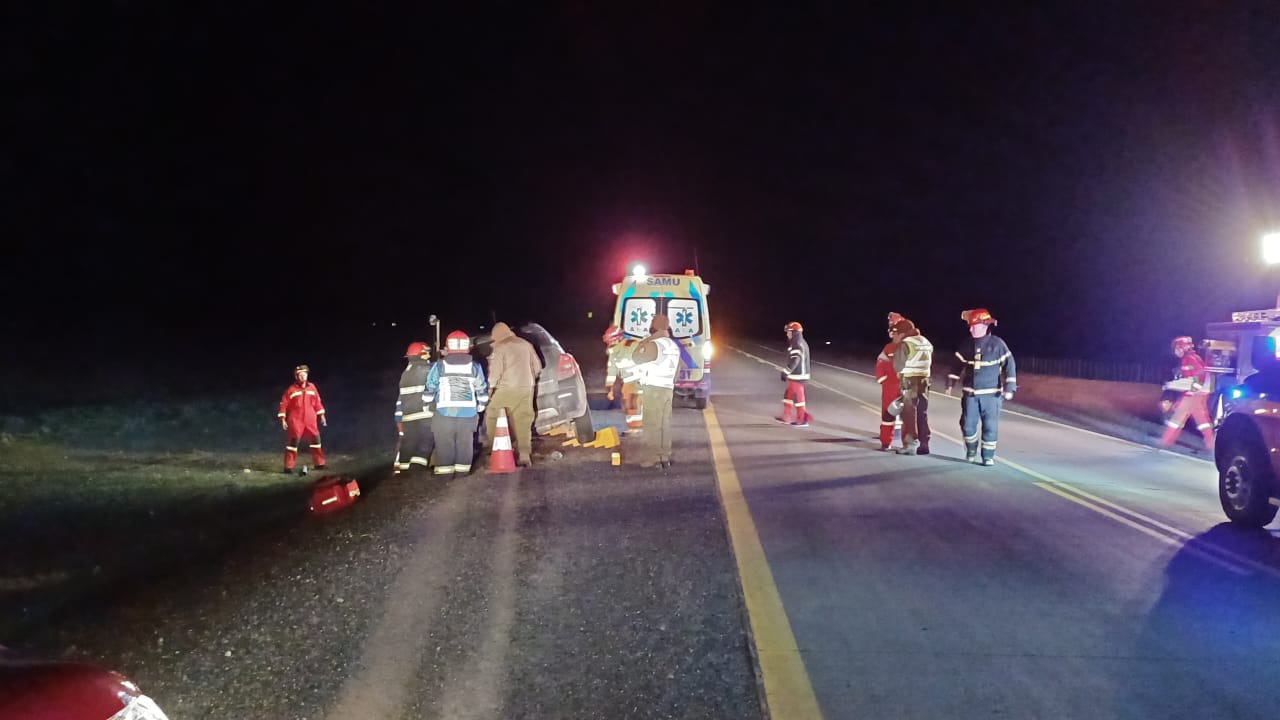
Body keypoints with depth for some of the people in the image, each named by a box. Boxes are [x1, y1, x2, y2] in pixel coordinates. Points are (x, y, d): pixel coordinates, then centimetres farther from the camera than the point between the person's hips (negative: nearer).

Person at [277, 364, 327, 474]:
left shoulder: (312, 387, 6)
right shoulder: (291, 389, -6)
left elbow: (317, 402, 13)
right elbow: (283, 404, -4)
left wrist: (321, 415, 11)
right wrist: (283, 419, -8)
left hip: (310, 421, 4)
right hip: (295, 421, -4)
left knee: (315, 440, 8)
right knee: (293, 442, -4)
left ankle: (319, 464, 21)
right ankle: (288, 467, 1)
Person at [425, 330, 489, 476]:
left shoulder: (438, 366, 0)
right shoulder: (475, 367, 5)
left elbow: (429, 389, 4)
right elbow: (482, 390, 12)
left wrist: (426, 406, 20)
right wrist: (480, 406, 27)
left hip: (444, 413, -2)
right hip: (468, 413, 2)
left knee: (444, 446, 3)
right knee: (465, 444, 9)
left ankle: (444, 473, 2)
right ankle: (462, 472, 10)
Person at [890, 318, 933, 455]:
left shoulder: (905, 344, -11)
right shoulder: (926, 342, 12)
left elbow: (897, 366, -10)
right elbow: (930, 364, 13)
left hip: (909, 381, -7)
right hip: (924, 381, 7)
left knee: (909, 413, -1)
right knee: (922, 414, 11)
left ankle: (911, 444, -3)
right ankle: (923, 444, 13)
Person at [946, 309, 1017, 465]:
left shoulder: (997, 344, -8)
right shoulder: (966, 345, 3)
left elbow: (1009, 365, -7)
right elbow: (958, 365, 12)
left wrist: (1009, 388, -13)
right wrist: (950, 383, 9)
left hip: (991, 394, -3)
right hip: (969, 393, 3)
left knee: (990, 426, -2)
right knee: (968, 424, 3)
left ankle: (988, 456, 10)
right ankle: (971, 451, 26)